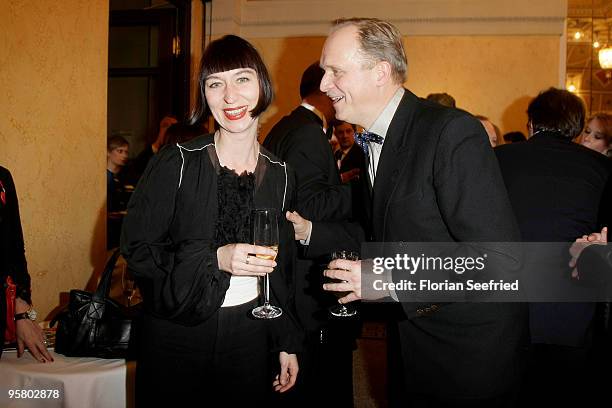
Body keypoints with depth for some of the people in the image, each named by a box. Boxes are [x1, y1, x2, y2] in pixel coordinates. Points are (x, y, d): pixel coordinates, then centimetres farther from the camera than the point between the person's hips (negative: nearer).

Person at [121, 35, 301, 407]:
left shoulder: (281, 175, 2)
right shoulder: (177, 162, -9)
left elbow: (282, 270, 10)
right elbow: (136, 247, -10)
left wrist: (288, 344, 11)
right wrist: (215, 258, -22)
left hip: (249, 335, 3)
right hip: (175, 334, -2)